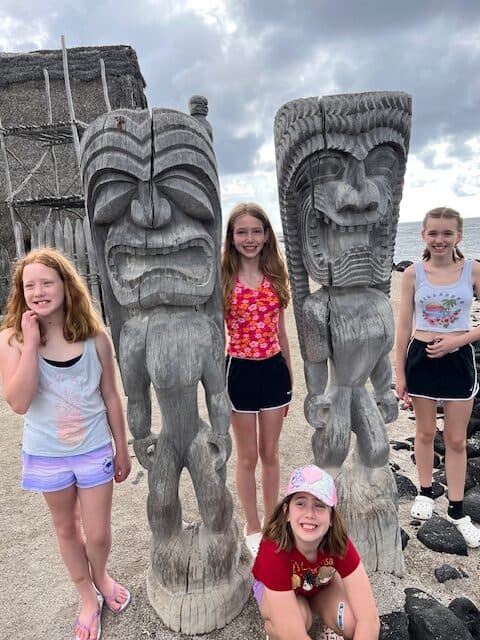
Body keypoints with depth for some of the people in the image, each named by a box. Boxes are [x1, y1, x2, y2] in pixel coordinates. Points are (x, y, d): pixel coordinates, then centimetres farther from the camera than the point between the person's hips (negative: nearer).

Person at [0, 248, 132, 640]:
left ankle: (101, 576, 47)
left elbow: (111, 397, -4)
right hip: (46, 455, 1)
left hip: (94, 450, 0)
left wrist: (122, 449, 3)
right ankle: (88, 596, 47)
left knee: (98, 533, 12)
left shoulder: (95, 337, -13)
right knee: (67, 529, 21)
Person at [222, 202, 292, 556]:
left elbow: (280, 331, 9)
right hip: (240, 371, -3)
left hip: (274, 370, 3)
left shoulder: (276, 275, 2)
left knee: (270, 452, 17)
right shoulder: (223, 278, -8)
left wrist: (289, 378, 11)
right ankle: (252, 528, 34)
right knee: (248, 457, 13)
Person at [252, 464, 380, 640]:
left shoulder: (339, 543, -32)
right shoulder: (274, 551, -40)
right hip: (271, 587, -2)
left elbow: (369, 619, -32)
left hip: (320, 583, 2)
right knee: (299, 617, -32)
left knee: (351, 622, -25)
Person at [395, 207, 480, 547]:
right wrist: (400, 373, -1)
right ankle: (426, 492, 38)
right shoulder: (413, 273, -5)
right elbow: (404, 327, -2)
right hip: (421, 358, 0)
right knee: (426, 432, 16)